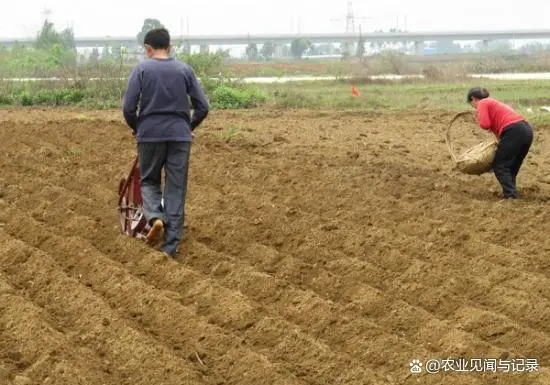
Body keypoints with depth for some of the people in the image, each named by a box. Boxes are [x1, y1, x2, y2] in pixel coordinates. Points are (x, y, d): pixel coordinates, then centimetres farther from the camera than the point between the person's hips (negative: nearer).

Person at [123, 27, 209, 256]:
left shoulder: (141, 70, -1)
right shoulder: (185, 70, 5)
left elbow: (128, 108, -7)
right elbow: (202, 107, 3)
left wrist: (136, 128, 13)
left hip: (150, 135, -1)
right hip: (180, 135, 1)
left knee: (149, 181, 18)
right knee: (176, 189, 5)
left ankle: (156, 218, -11)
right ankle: (170, 246, 2)